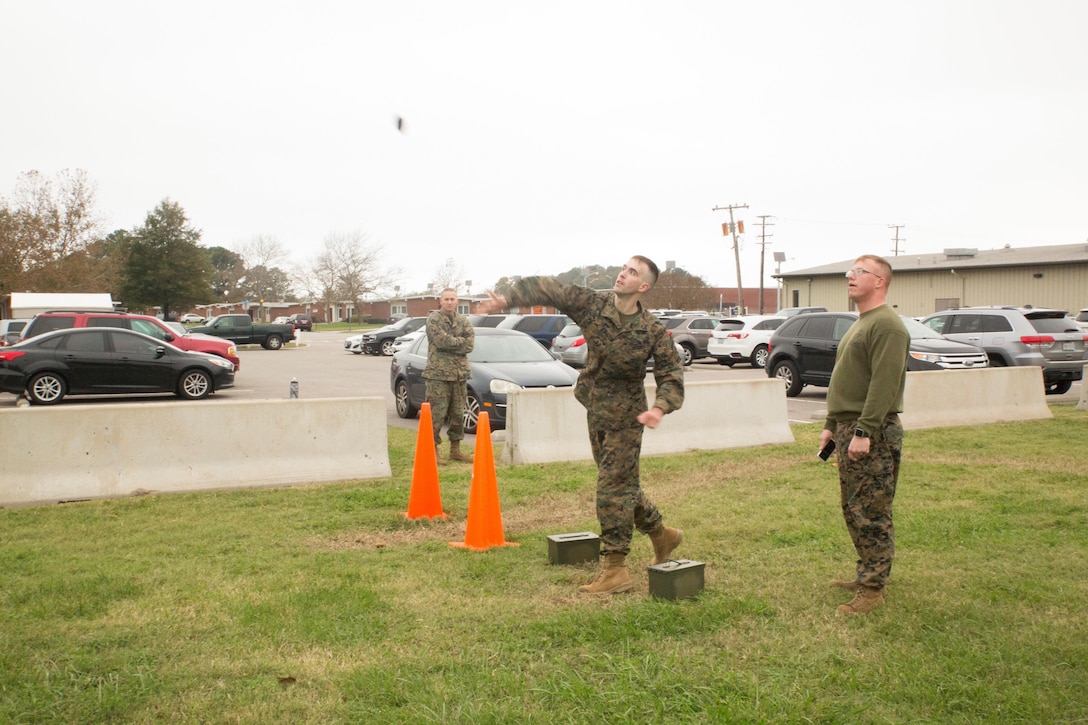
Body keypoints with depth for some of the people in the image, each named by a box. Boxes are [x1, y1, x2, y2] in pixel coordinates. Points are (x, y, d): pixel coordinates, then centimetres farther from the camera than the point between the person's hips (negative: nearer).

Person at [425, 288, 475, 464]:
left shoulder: (463, 321, 12)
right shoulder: (434, 319, -3)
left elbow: (470, 344, -1)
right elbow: (441, 340, -17)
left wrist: (451, 343, -11)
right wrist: (461, 342, -6)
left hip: (460, 374, 6)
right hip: (438, 374, -6)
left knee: (458, 413, 11)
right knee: (437, 414, -6)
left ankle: (455, 449, 21)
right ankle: (433, 450, 0)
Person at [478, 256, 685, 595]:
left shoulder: (653, 331, -14)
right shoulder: (593, 305, -7)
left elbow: (671, 375, -11)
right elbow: (548, 289, -8)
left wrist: (660, 407, -29)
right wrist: (508, 298, -17)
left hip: (624, 418, -5)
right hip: (595, 413, 5)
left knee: (612, 488, -7)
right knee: (622, 485, 17)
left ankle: (615, 571, 1)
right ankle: (661, 534, 39)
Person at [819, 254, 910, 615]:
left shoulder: (887, 326, -14)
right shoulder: (859, 324, 20)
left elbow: (884, 385, -22)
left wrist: (864, 432, -25)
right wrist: (832, 424, 20)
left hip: (874, 436, -10)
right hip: (849, 430, 10)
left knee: (871, 514, -5)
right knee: (853, 510, 16)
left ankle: (873, 588, 1)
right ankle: (866, 574, 27)